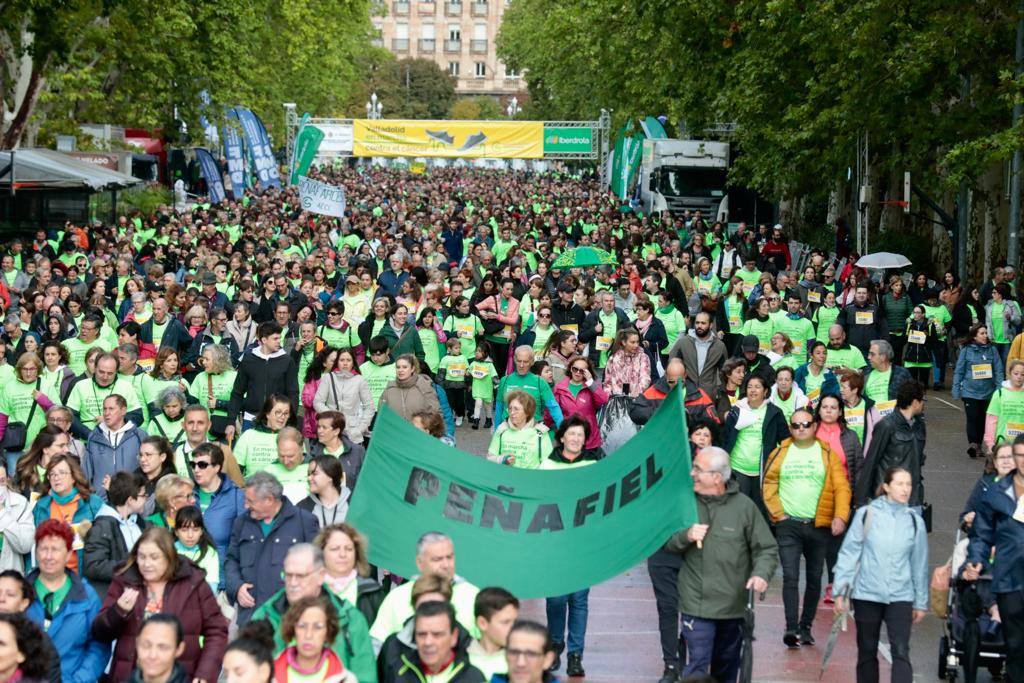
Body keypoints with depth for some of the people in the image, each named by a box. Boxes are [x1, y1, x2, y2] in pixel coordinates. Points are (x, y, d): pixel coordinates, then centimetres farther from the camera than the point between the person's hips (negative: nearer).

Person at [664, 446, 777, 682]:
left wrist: (761, 574, -20)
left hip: (733, 605, 1)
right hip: (696, 605, -1)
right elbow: (666, 543, 5)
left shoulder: (744, 506, -5)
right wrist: (686, 536, -16)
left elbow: (766, 549, -1)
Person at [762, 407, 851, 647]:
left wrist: (841, 516, -17)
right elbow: (769, 485, 6)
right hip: (788, 525, -1)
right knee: (790, 576, -11)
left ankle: (805, 627, 20)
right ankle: (791, 628, -15)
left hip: (819, 526, 1)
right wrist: (778, 513, -5)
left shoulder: (827, 454, 3)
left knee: (814, 579, 9)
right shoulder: (781, 453, 5)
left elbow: (841, 487, -4)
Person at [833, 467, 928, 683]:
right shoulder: (866, 514, -2)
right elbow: (849, 553, -1)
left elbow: (920, 564, 9)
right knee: (867, 653, 11)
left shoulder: (914, 521, 4)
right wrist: (840, 590, -4)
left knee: (901, 653, -12)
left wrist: (921, 602, 12)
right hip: (867, 594, 0)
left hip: (900, 596, 0)